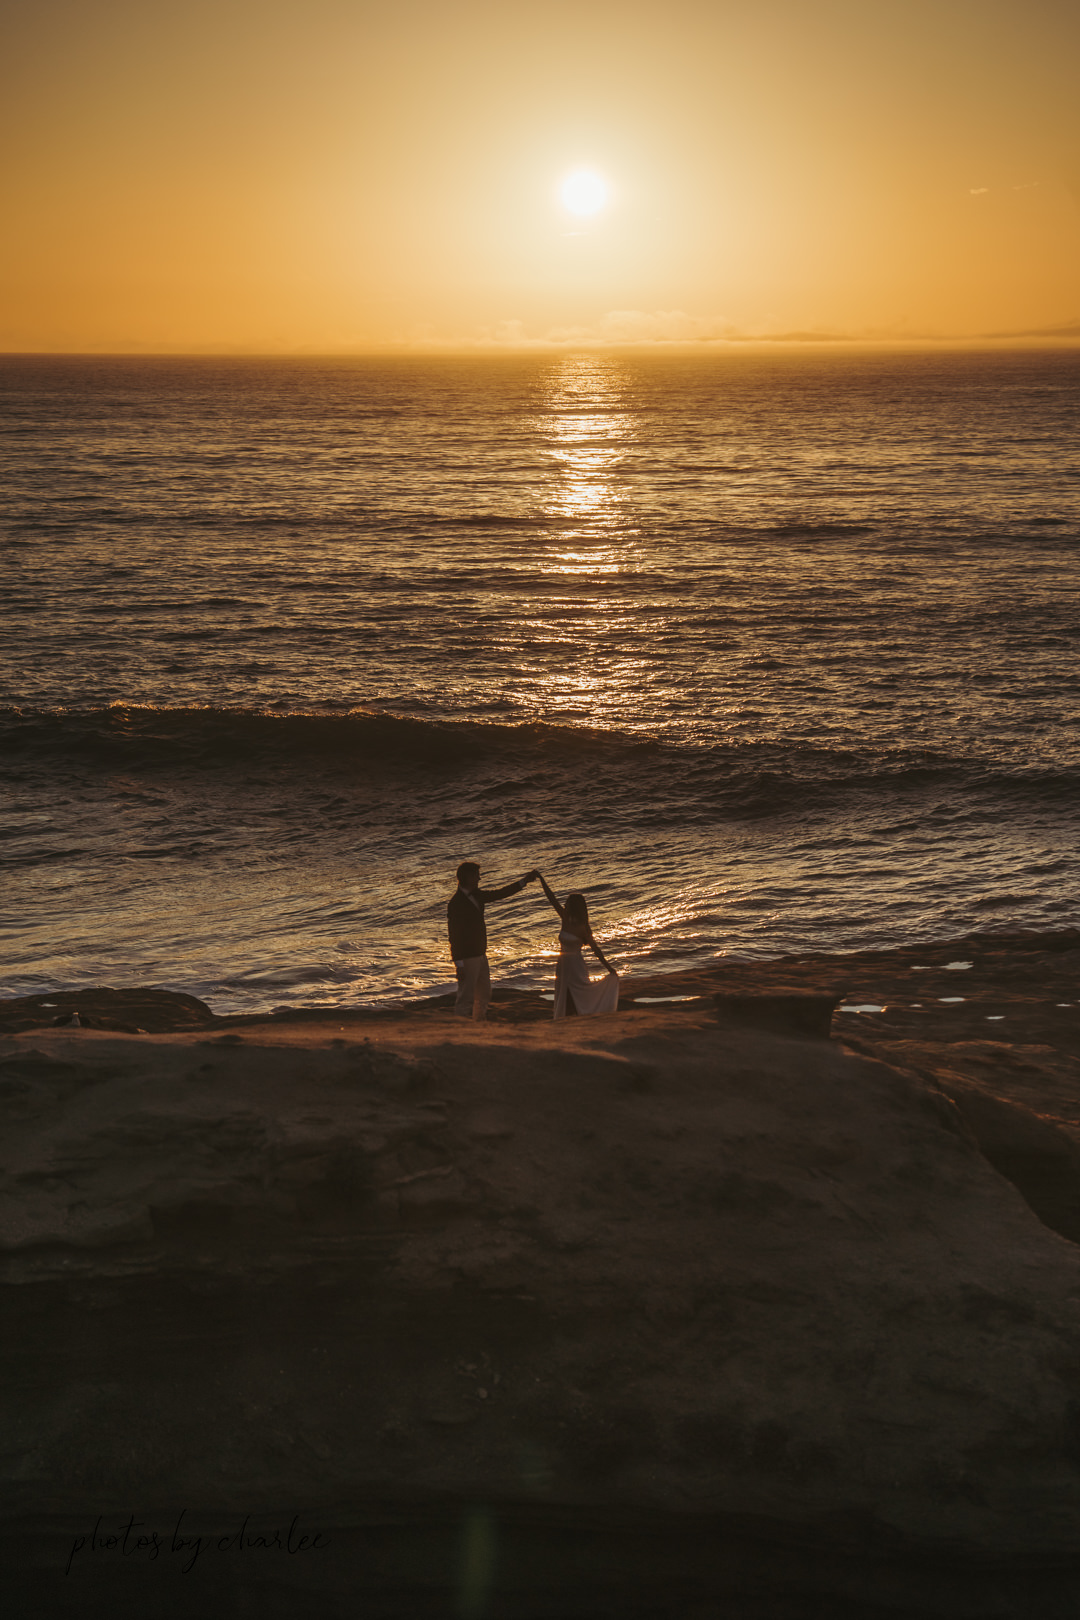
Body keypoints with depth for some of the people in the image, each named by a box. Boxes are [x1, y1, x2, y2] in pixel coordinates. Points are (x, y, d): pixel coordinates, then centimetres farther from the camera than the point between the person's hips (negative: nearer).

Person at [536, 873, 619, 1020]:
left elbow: (595, 948, -9)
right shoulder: (565, 919, 3)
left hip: (576, 966, -7)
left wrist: (609, 968, -8)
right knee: (564, 1002, 8)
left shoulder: (582, 928, -13)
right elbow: (551, 898, 5)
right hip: (563, 965, 7)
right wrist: (541, 879, 5)